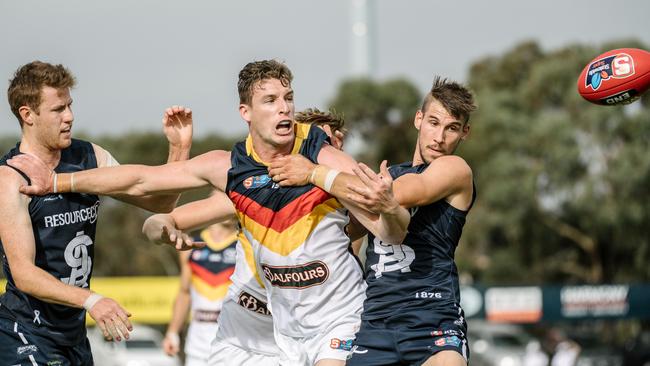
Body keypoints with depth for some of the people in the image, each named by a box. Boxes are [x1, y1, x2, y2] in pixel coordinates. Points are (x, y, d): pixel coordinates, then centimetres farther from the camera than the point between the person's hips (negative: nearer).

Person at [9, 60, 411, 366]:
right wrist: (57, 181, 4)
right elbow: (140, 180, 3)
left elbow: (392, 233, -17)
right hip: (287, 325, 4)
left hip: (340, 316, -4)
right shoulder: (227, 168, -5)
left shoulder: (326, 160, -16)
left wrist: (389, 207, -41)